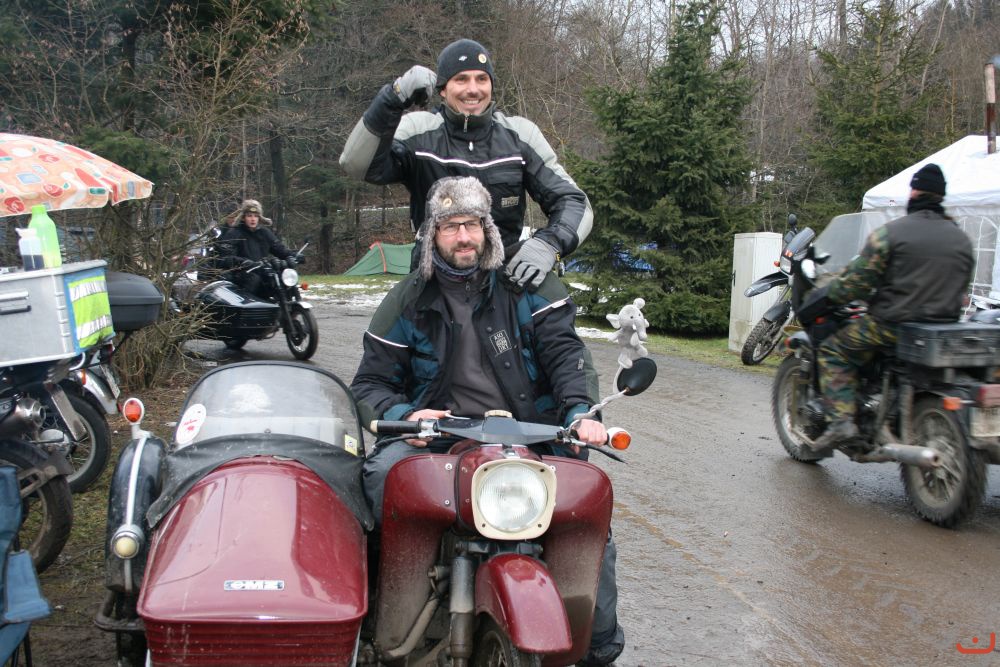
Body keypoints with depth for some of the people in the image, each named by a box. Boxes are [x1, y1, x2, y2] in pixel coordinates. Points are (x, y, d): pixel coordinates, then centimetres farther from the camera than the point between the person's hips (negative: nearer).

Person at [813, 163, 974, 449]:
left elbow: (857, 280, -10)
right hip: (946, 330, 6)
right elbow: (962, 287, 14)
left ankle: (841, 420, -10)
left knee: (833, 351, 6)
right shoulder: (962, 238, 9)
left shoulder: (890, 232, -9)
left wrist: (826, 296, 5)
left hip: (893, 324, -6)